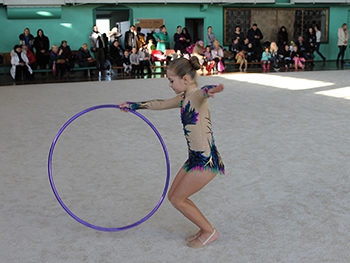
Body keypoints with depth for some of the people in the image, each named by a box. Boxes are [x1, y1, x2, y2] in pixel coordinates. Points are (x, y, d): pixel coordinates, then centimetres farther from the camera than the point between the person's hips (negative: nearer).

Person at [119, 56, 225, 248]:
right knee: (174, 196, 15)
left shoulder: (197, 96, -16)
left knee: (177, 199, 1)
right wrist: (133, 105, 36)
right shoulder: (183, 98, 10)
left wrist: (209, 90, -67)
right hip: (195, 159, 9)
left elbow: (204, 91, -42)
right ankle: (205, 229, 26)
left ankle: (210, 232, 16)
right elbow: (160, 104, 27)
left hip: (206, 160, -9)